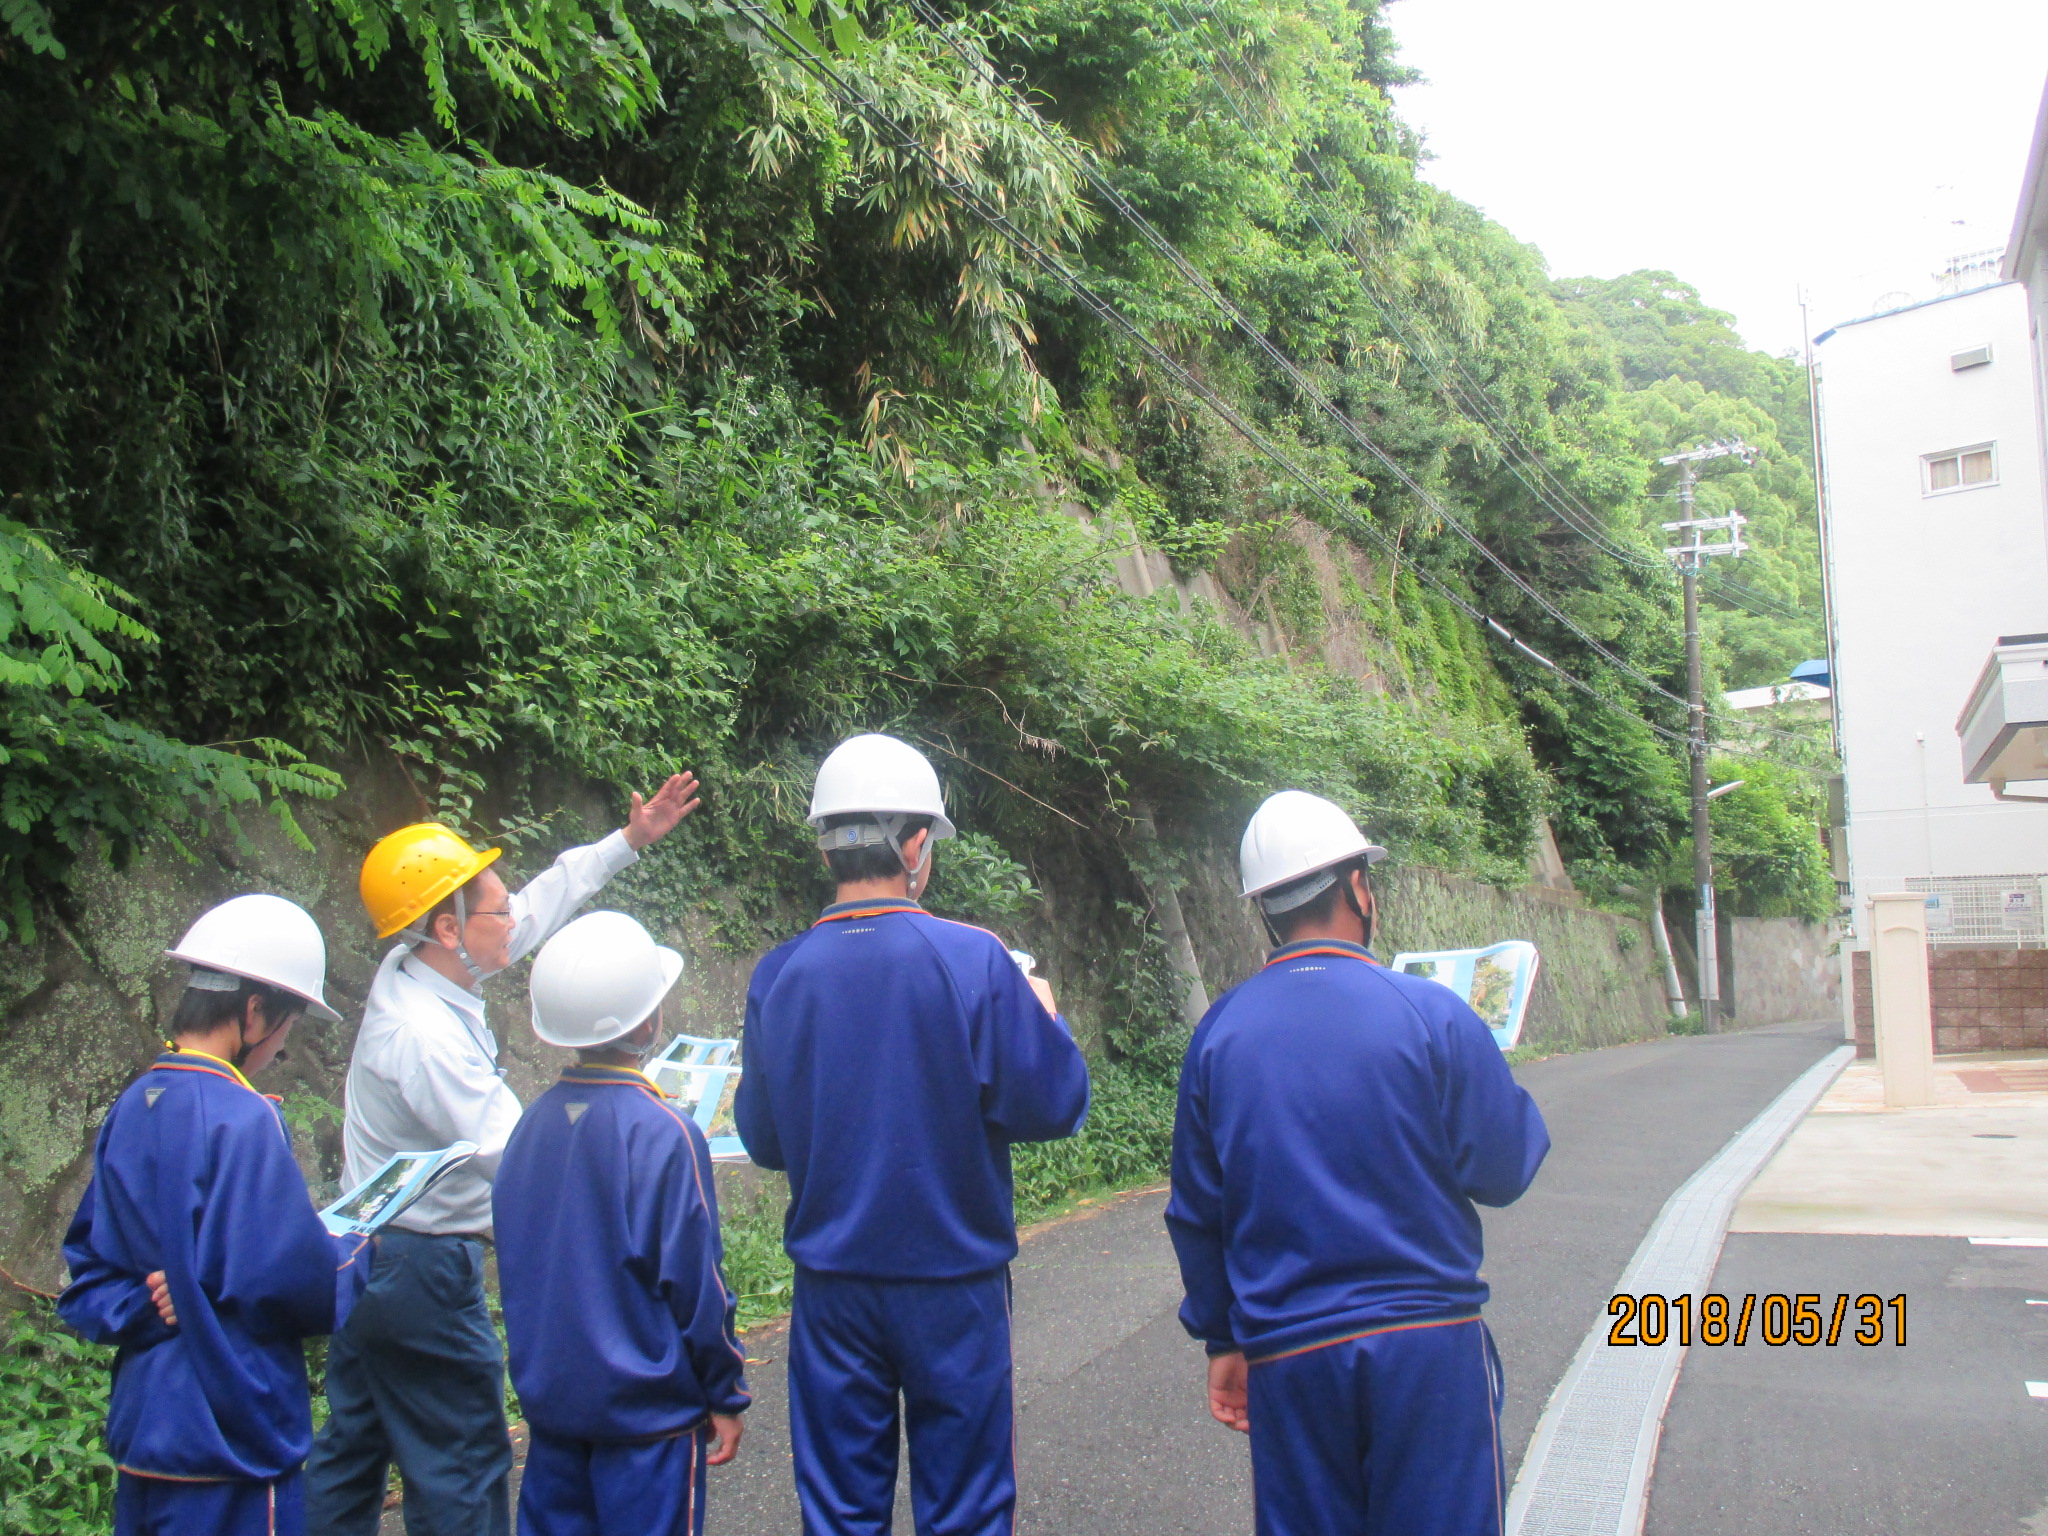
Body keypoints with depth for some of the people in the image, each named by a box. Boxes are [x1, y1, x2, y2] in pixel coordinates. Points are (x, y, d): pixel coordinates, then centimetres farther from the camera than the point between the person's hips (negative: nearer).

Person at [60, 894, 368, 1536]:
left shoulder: (132, 1107, 5)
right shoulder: (241, 1119, -20)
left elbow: (88, 1273, 10)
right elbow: (287, 1274, -21)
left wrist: (146, 1305, -3)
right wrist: (355, 1260, -4)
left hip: (141, 1423, 8)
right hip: (230, 1430, -8)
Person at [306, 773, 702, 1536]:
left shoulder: (409, 978, 0)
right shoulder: (426, 1038, -27)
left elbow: (538, 908, 10)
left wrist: (629, 841, 14)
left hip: (365, 1260, 10)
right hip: (422, 1272, -10)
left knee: (351, 1453, 19)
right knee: (460, 1471, 3)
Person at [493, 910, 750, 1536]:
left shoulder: (533, 1123, -1)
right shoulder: (663, 1133, -20)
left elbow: (516, 1261, 9)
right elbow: (694, 1281, -16)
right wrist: (726, 1394, -4)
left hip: (548, 1397, 6)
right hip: (644, 1409, -6)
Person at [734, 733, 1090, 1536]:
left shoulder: (778, 975, -5)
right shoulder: (974, 960, -15)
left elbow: (762, 1138, 4)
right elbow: (1051, 1105, -11)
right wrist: (1045, 1017, 7)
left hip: (832, 1282, 3)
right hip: (954, 1279, -2)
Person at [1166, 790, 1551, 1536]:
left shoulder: (1217, 1032, 1)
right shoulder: (1431, 1014, -9)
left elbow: (1197, 1211, 6)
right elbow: (1505, 1170, -2)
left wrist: (1223, 1338, 17)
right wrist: (1485, 1068, 16)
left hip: (1285, 1357, 3)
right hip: (1426, 1343, -2)